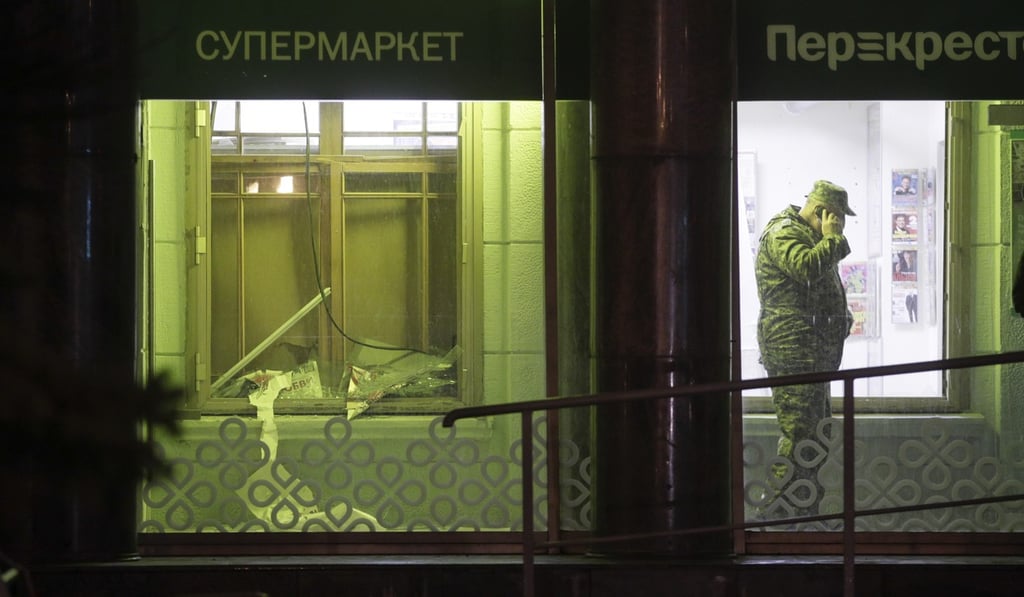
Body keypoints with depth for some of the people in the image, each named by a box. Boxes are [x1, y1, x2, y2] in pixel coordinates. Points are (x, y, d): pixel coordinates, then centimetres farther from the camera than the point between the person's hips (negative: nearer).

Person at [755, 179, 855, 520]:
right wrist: (831, 238, -17)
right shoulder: (783, 232, -11)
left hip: (813, 351, 11)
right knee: (798, 432, -14)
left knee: (817, 433, 15)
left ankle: (807, 509, 22)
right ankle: (778, 511, -12)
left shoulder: (809, 235, 23)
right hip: (793, 348, -11)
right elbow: (807, 267, -27)